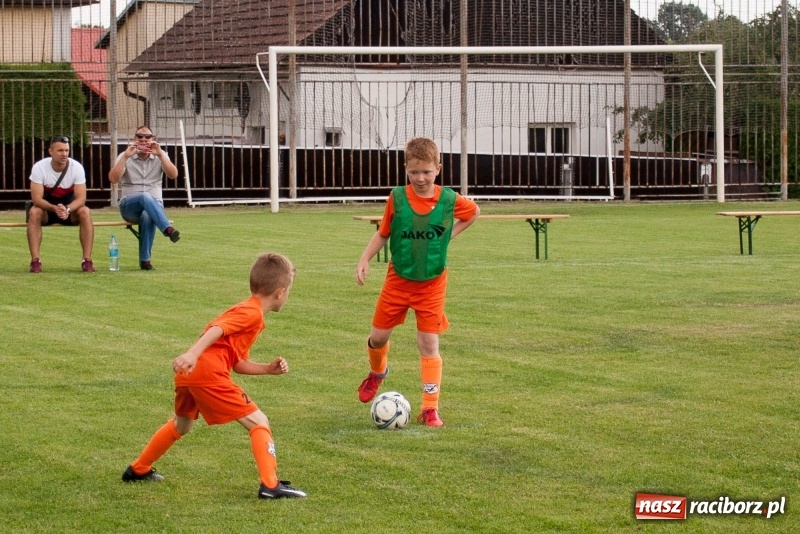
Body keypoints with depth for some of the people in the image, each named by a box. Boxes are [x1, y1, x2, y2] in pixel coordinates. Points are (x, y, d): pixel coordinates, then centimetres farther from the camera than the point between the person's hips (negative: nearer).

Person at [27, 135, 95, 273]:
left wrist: (67, 209, -43)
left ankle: (87, 260, -26)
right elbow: (36, 198, -25)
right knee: (34, 212, -34)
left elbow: (81, 198, -22)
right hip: (46, 207, -1)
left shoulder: (77, 167, -18)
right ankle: (35, 260, -32)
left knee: (85, 212, -29)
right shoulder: (39, 167, -21)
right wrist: (54, 208, -44)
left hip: (69, 206, 1)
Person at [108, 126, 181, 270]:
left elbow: (173, 175, -10)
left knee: (147, 216, -38)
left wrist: (160, 154, -21)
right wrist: (126, 156, -19)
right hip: (129, 207, -1)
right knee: (146, 197, -37)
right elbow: (113, 179, -12)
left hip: (154, 205, 1)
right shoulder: (125, 157, 5)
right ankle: (168, 229, -54)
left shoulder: (160, 157, 8)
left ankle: (145, 259, -31)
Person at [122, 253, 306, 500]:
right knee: (259, 422, -5)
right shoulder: (252, 313, -3)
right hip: (208, 374, -10)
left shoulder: (246, 310, 27)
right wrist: (192, 354, -33)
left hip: (188, 374, 10)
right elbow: (217, 329, -20)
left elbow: (239, 363, 27)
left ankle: (138, 470, 46)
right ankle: (270, 485, -14)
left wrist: (268, 369, 18)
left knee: (181, 424, 33)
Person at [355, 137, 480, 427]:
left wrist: (449, 234, 1)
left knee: (429, 344, -4)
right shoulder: (397, 198, -10)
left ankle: (430, 408, 2)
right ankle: (377, 373, 43)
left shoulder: (449, 200, -10)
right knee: (378, 336, 8)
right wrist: (364, 260, -8)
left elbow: (474, 211, 11)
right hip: (398, 279, 1)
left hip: (432, 283, -1)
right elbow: (383, 232, 2)